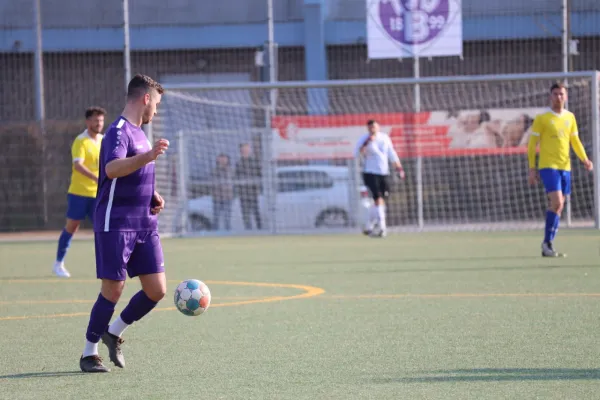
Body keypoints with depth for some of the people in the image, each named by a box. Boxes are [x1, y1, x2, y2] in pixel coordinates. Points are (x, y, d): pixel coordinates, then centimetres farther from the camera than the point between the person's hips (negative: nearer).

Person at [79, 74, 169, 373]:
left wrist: (152, 197, 11)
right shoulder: (119, 131, -13)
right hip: (116, 225, -8)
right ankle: (89, 354, 9)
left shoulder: (139, 133, 16)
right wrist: (148, 156, -47)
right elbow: (112, 169, -33)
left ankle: (114, 333, 21)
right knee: (112, 291, -5)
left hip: (145, 225, 8)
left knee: (157, 290, 2)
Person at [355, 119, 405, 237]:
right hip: (370, 173, -5)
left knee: (380, 202, 8)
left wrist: (399, 168, 11)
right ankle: (382, 227, -21)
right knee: (379, 200, -19)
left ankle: (368, 227, 22)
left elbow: (392, 154, 15)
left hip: (384, 173, 5)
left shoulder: (385, 138, 9)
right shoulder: (364, 139, -5)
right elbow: (356, 154, -18)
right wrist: (366, 143, -29)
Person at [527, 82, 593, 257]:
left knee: (557, 207, 6)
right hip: (548, 166, -6)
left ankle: (548, 246, 12)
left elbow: (575, 141, 19)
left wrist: (585, 159, 2)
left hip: (565, 166, 6)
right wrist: (532, 168, -7)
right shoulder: (542, 118, -4)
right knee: (557, 203, -18)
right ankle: (547, 243, -8)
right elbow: (532, 144, -2)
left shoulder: (570, 117, 12)